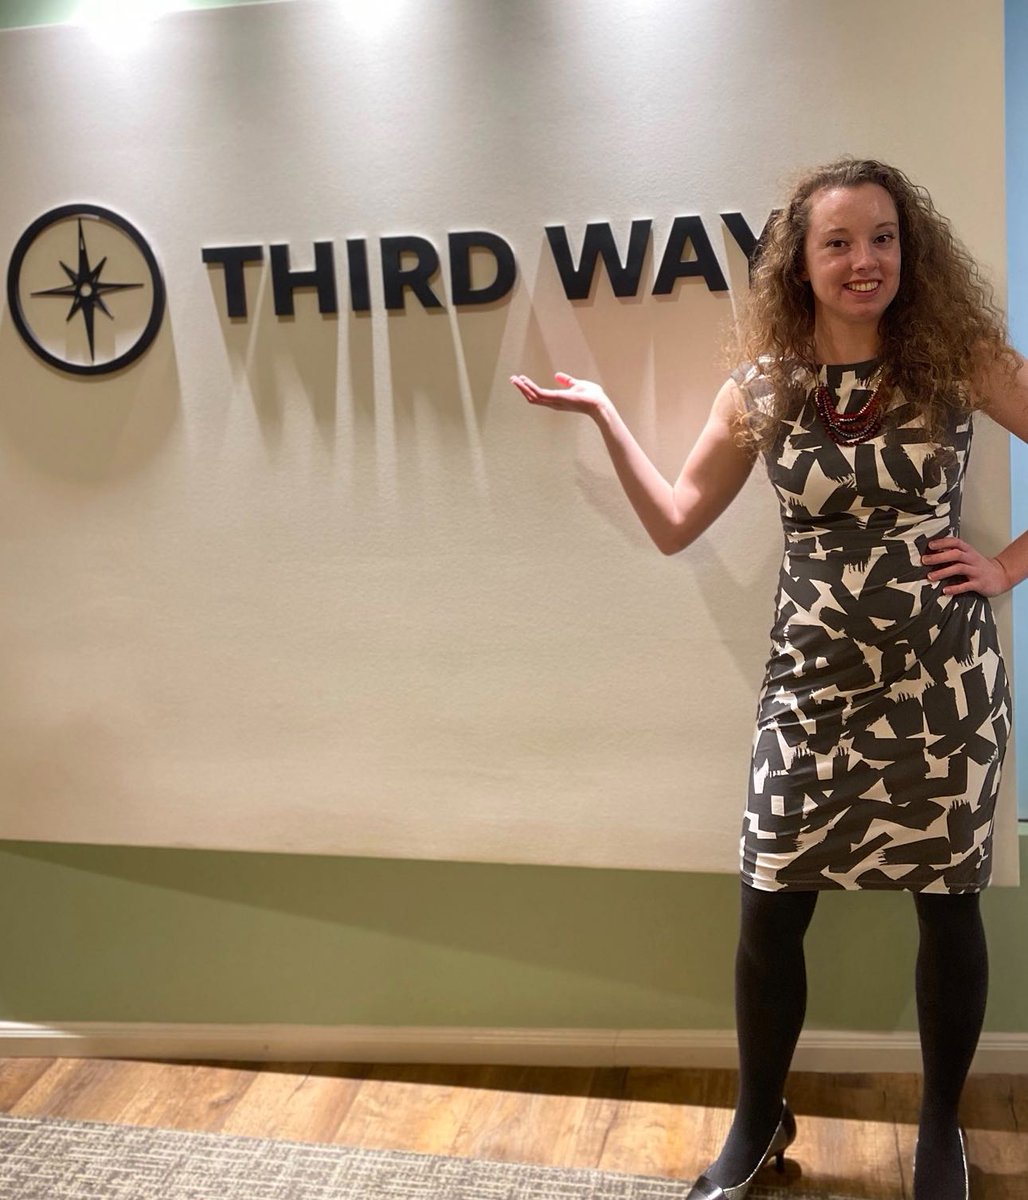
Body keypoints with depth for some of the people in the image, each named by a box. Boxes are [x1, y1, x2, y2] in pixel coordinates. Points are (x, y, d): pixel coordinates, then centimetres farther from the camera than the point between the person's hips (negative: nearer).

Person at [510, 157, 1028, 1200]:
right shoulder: (762, 390, 0)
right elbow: (674, 524, 5)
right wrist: (603, 415, -1)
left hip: (944, 681, -1)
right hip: (813, 684, 1)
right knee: (770, 908, 5)